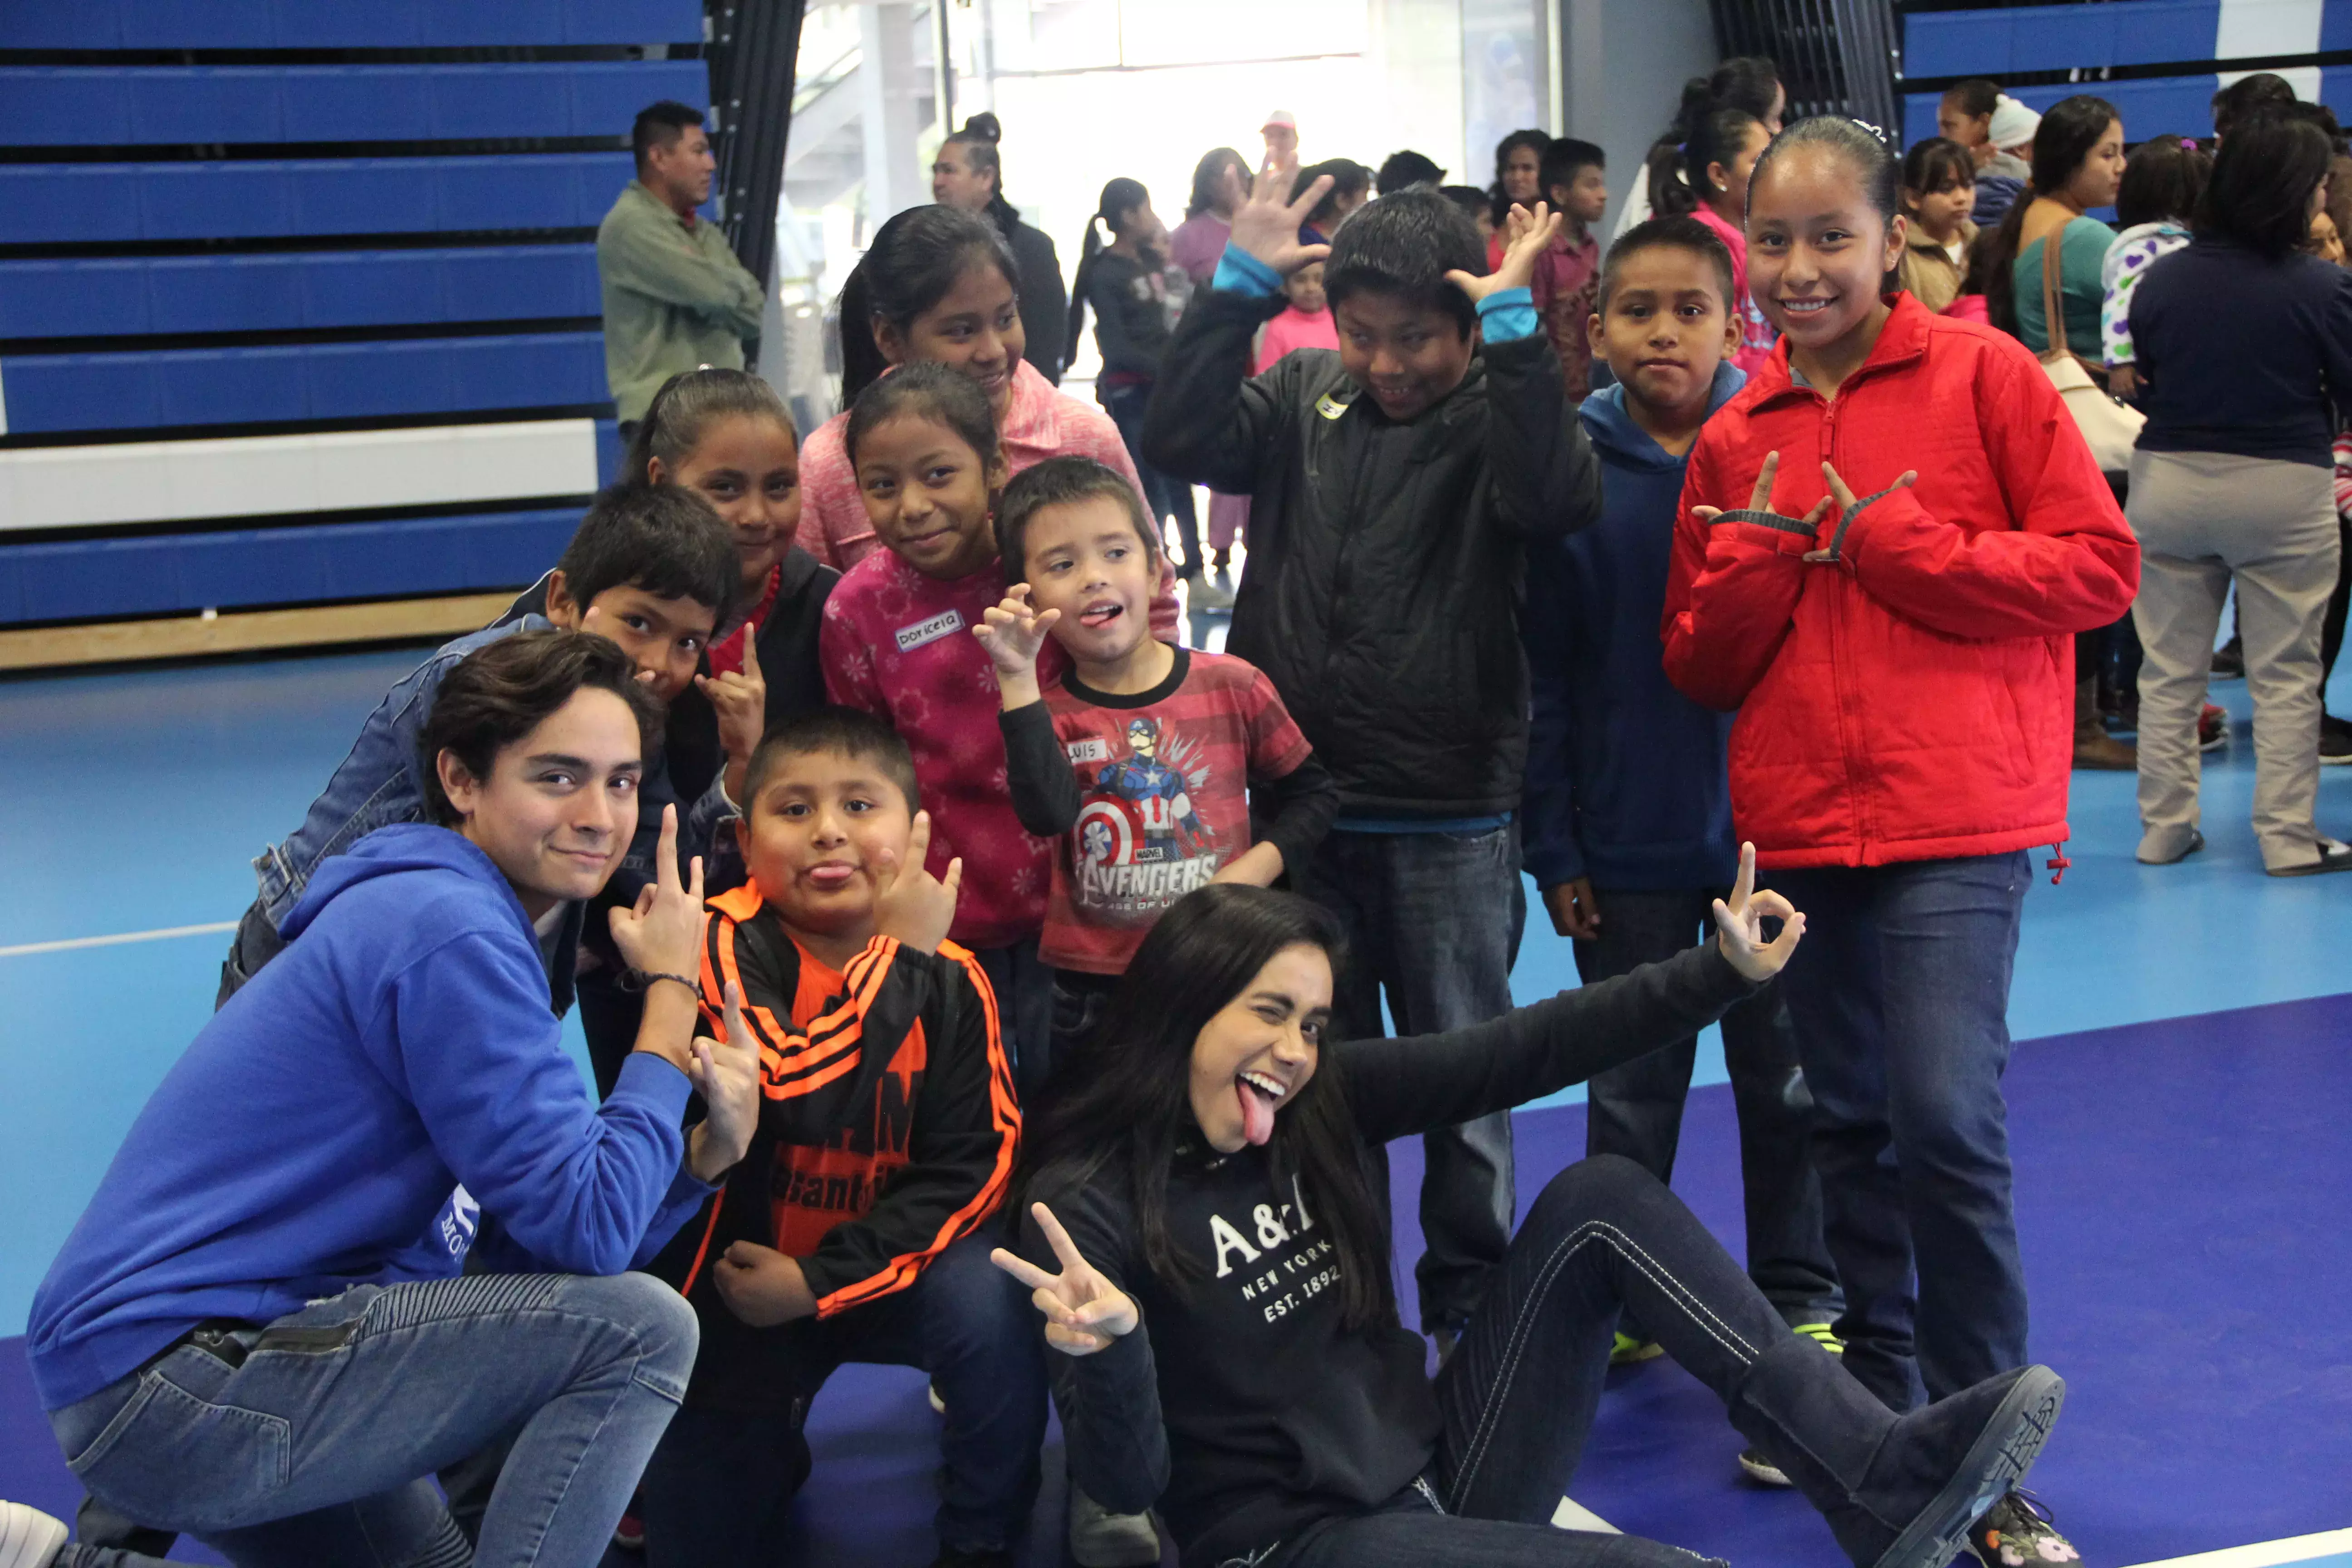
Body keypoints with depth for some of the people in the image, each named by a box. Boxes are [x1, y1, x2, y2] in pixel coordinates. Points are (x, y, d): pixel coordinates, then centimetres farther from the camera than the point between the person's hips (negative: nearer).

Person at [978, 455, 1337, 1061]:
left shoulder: (1231, 687, -3)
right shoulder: (1044, 710, -1)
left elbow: (1311, 793, 8)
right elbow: (1048, 814, -23)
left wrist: (1255, 869, -9)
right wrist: (1018, 679, -27)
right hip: (1091, 986, 1)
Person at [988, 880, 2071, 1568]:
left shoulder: (1322, 1101, 2)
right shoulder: (1088, 1196, -14)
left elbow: (1517, 1055, -1)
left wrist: (1722, 973, -8)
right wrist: (1106, 1350, -40)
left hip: (1440, 1472, 7)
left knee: (1594, 1202, -9)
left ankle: (1885, 1473, -14)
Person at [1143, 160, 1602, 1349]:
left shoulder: (1496, 414, -4)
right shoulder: (1303, 396, 6)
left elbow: (1555, 496, -25)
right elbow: (1180, 440, -9)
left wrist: (1512, 330, -24)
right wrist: (1241, 285, -12)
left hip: (1449, 822, -3)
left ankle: (1468, 1313, 24)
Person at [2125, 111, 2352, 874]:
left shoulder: (2162, 279, -1)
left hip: (2168, 484, 4)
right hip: (2283, 493, -3)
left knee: (2169, 670, 11)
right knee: (2285, 677, 6)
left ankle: (2164, 827, 16)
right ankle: (2287, 838, 8)